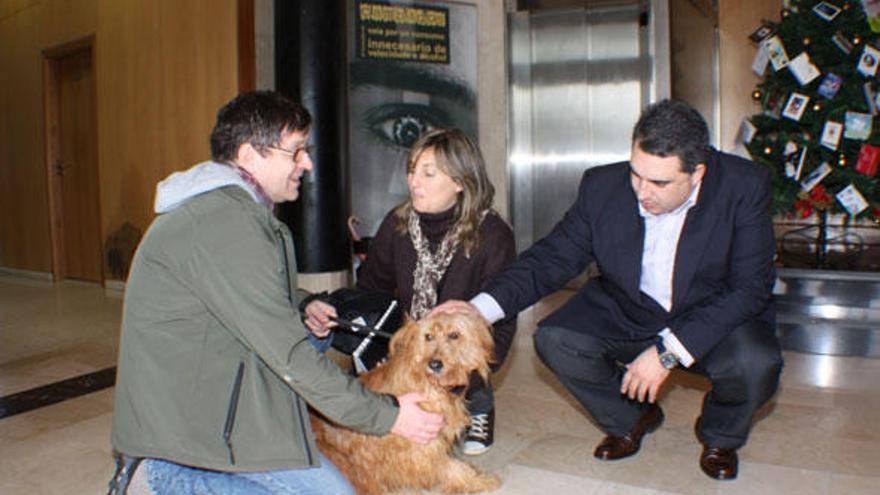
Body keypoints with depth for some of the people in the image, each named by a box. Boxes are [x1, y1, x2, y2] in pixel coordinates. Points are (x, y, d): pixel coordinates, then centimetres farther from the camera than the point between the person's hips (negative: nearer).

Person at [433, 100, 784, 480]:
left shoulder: (746, 187, -21)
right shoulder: (603, 186, -14)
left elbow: (750, 287, -24)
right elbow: (553, 257, -11)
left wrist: (668, 351, -32)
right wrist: (482, 308, -27)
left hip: (717, 317, -2)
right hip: (625, 316, 2)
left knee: (757, 363, -32)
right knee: (554, 339, -20)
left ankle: (720, 436, 8)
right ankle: (631, 419, 11)